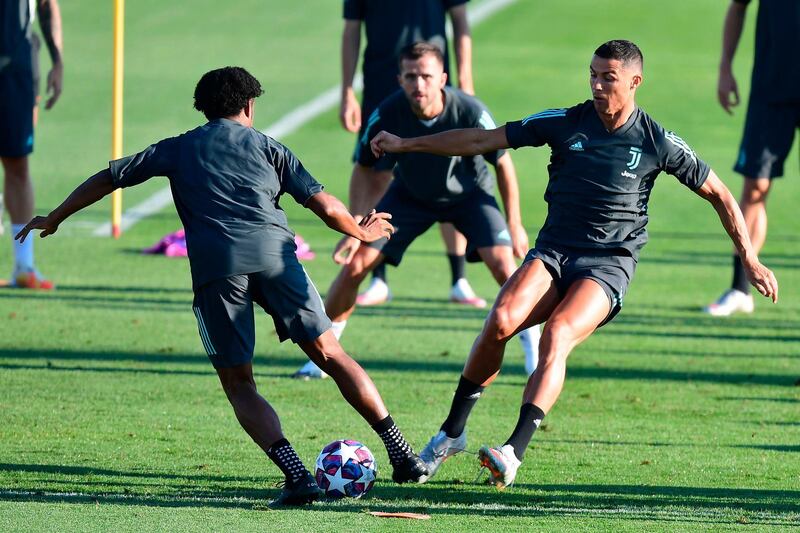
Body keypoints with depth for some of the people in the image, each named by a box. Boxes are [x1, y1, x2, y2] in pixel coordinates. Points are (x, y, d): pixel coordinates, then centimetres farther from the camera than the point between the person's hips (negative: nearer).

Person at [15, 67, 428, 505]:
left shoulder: (177, 149, 25)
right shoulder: (267, 147, 22)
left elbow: (108, 178, 28)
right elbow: (326, 208, 15)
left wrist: (54, 219, 41)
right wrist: (362, 232, 35)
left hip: (214, 266, 0)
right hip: (272, 252, 0)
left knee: (238, 385, 7)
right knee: (329, 354, 8)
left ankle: (295, 473, -11)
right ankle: (401, 452, 3)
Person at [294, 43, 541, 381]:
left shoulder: (469, 111, -32)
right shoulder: (387, 115, -29)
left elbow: (503, 164, -15)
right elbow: (365, 170, -10)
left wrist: (514, 225, -10)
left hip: (468, 192, -1)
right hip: (410, 195, 2)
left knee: (503, 264, -22)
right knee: (354, 266, -7)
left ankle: (534, 350, -3)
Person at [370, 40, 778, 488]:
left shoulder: (658, 143, -2)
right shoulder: (565, 124, 3)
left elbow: (718, 194, 9)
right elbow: (483, 140, 7)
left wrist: (750, 260, 7)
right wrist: (406, 145, 5)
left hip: (609, 263, -2)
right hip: (552, 252, 2)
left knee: (556, 337, -30)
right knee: (502, 321, -25)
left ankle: (514, 452, -38)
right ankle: (452, 432, -11)